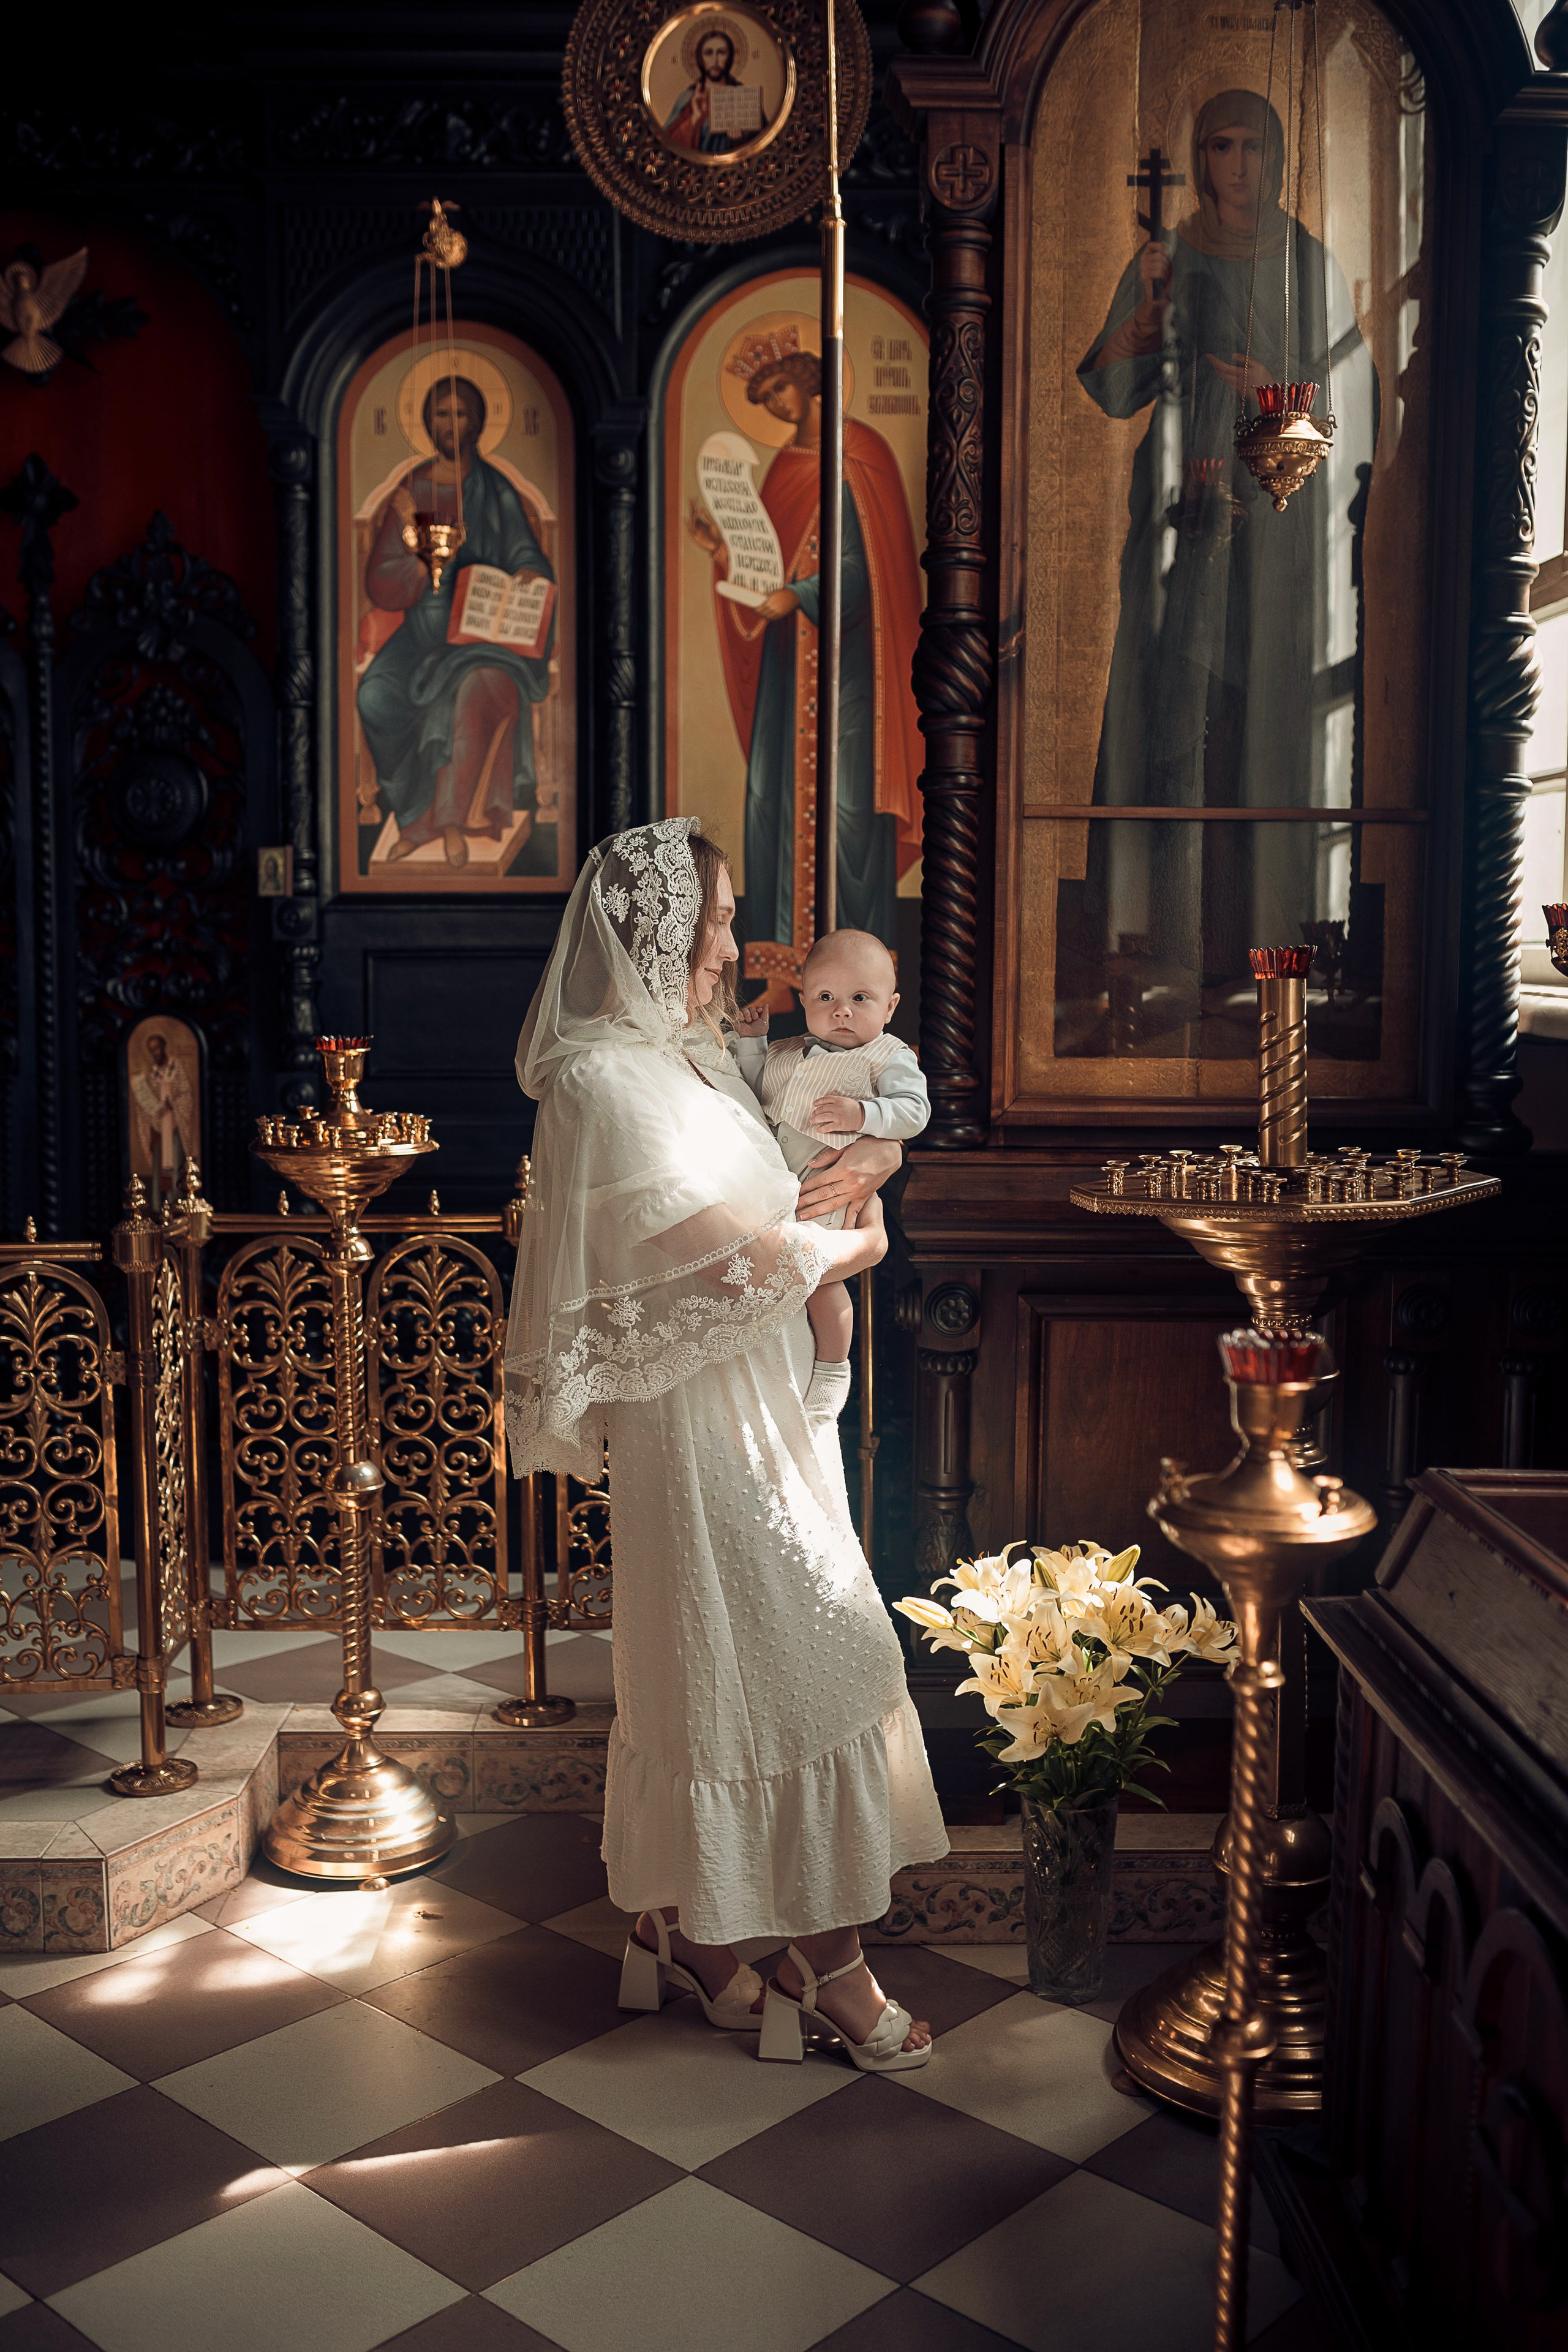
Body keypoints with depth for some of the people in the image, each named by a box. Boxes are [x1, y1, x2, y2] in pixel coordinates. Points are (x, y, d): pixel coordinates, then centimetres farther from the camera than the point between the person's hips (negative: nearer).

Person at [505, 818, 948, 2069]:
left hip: (765, 1397, 9)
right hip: (698, 1417, -9)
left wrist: (871, 1156, 0)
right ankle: (828, 1962, 10)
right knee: (801, 1659, -3)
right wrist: (854, 1244, -3)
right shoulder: (602, 1077, -16)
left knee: (711, 1670, 15)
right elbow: (729, 1251, -20)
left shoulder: (694, 1058, 13)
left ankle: (681, 1921, 29)